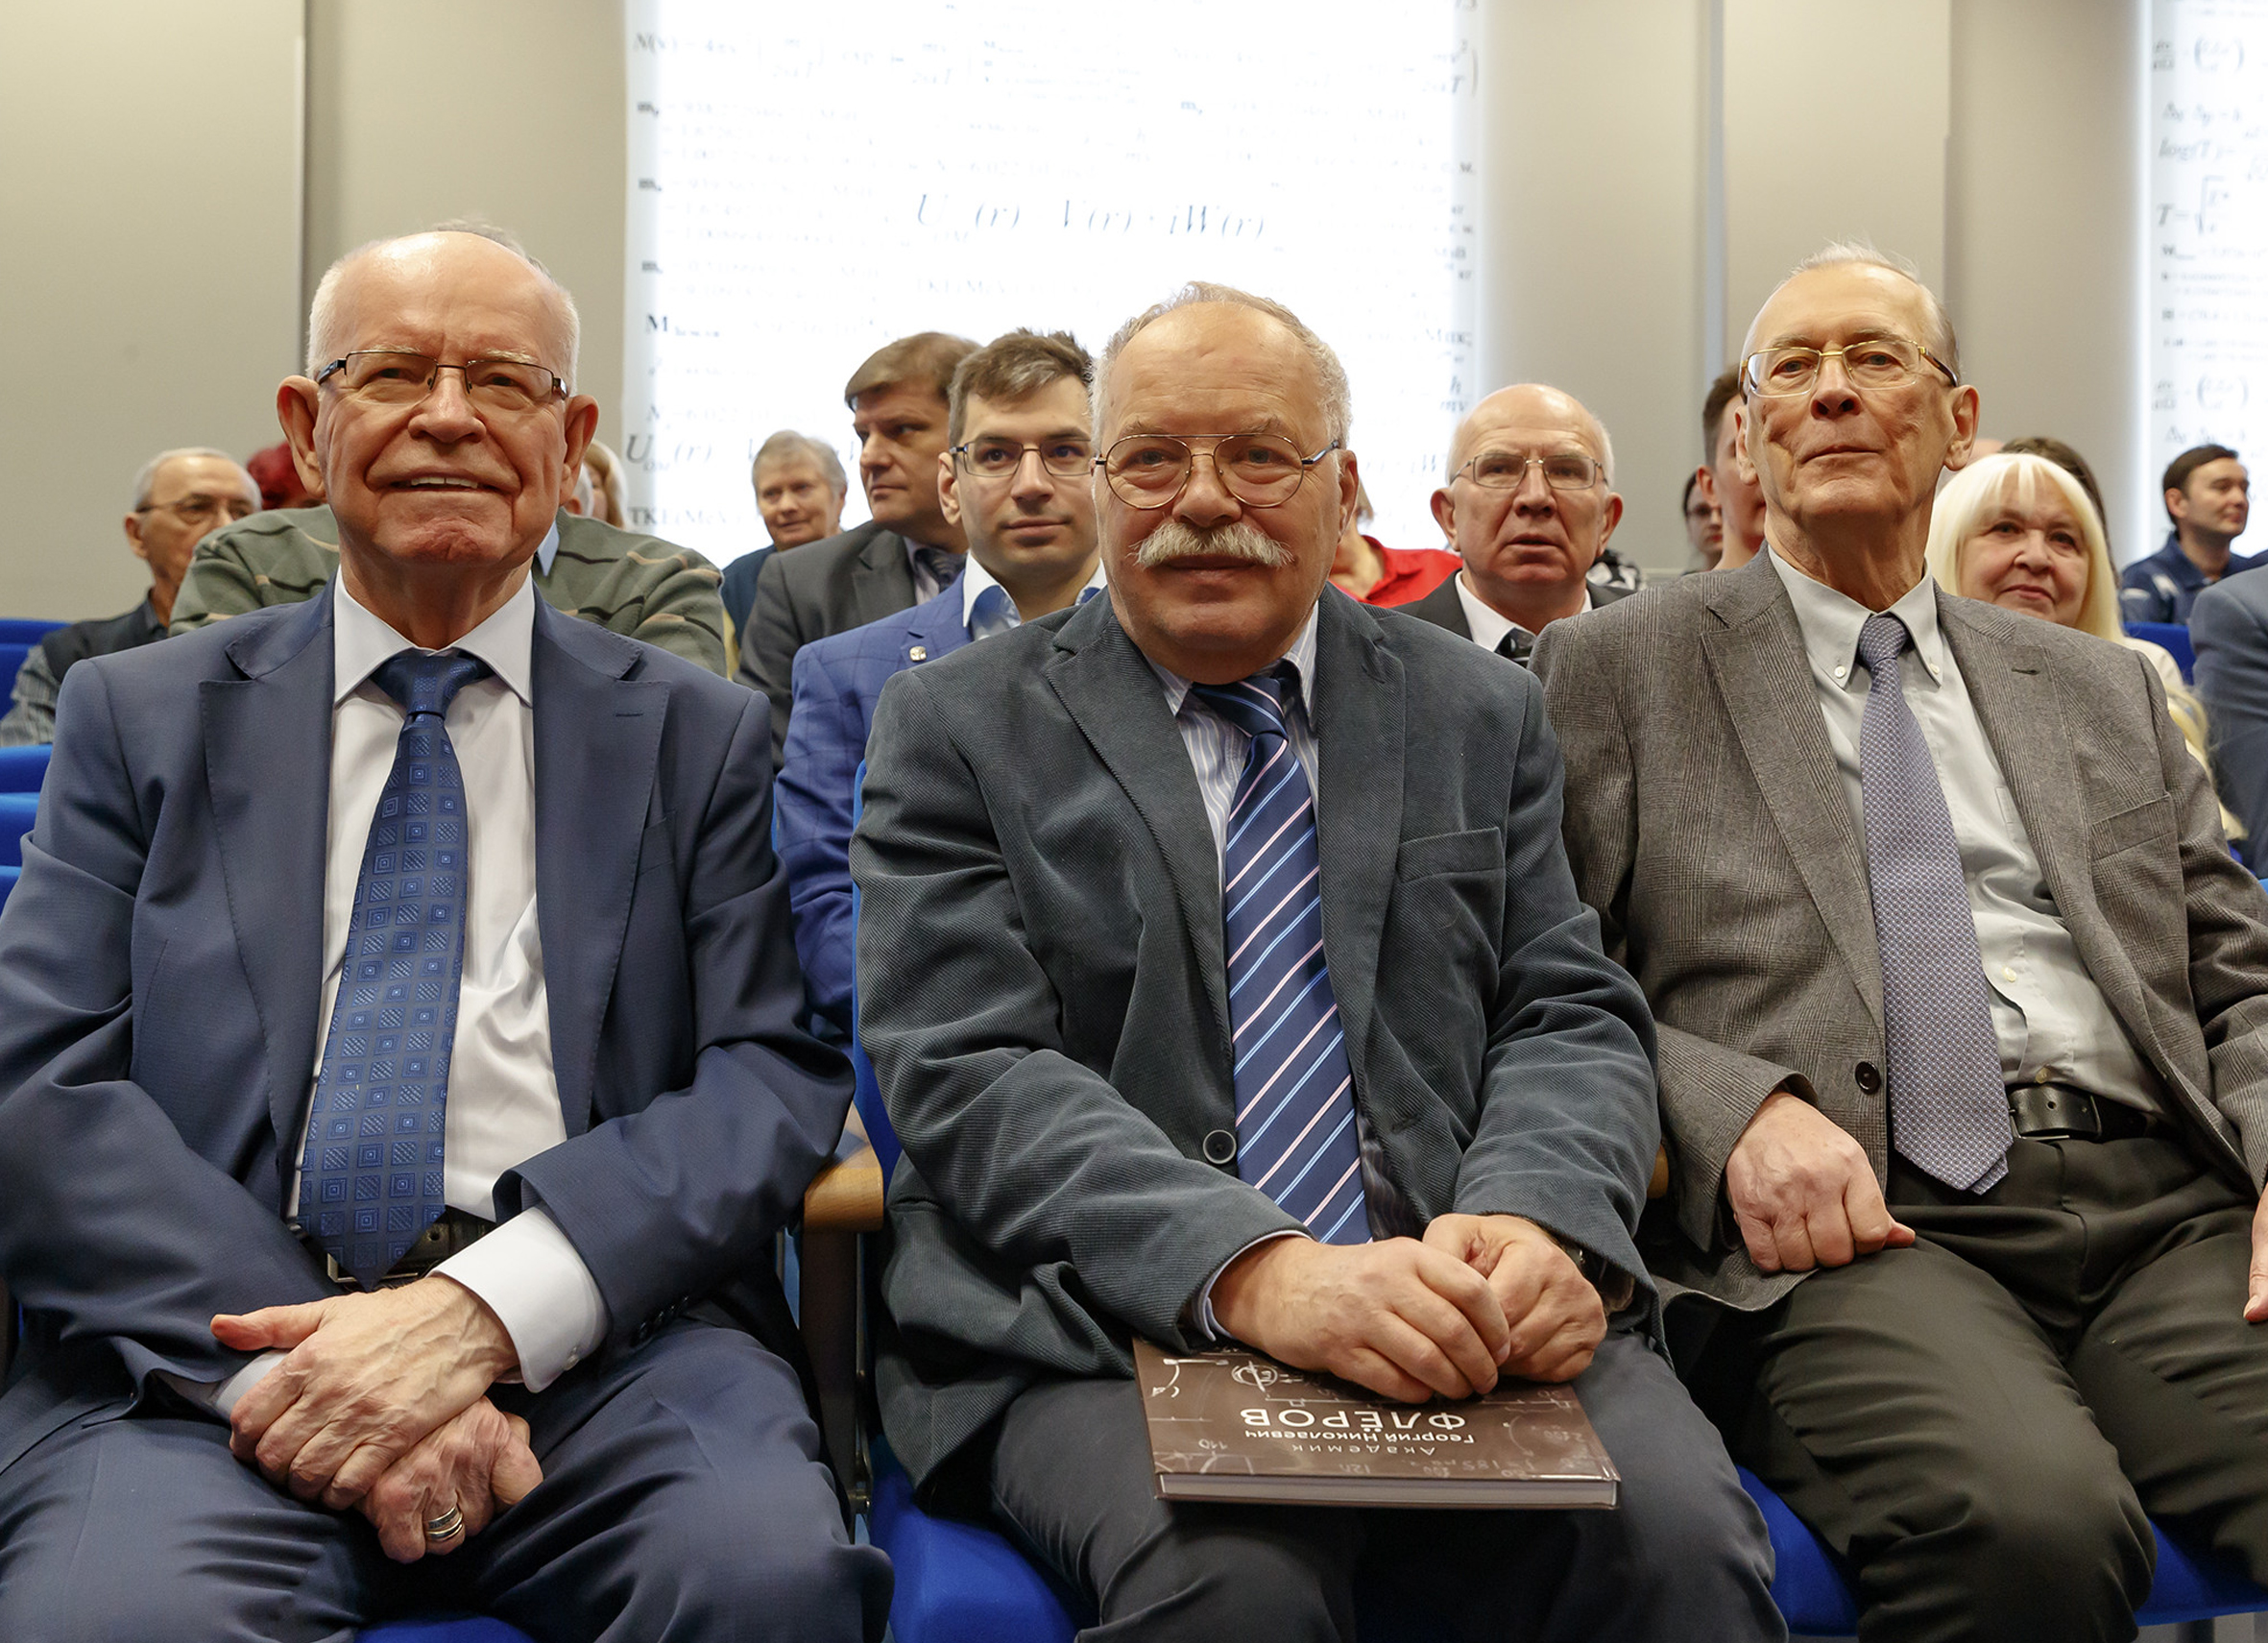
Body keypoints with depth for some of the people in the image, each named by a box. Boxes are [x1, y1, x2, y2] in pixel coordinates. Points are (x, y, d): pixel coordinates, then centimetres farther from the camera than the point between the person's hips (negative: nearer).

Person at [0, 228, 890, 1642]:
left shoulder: (706, 738, 12)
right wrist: (287, 1354, -15)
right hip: (212, 1347, 0)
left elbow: (775, 1080, 1)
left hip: (588, 1335, 1)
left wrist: (483, 1309, -15)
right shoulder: (139, 717, 14)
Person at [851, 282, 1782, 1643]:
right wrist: (1255, 1272, -22)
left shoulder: (1482, 715, 16)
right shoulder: (957, 727, 6)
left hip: (1471, 1313, 3)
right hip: (1100, 1321, -2)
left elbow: (1574, 1018, 11)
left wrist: (1533, 1222, -14)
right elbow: (974, 1075, -5)